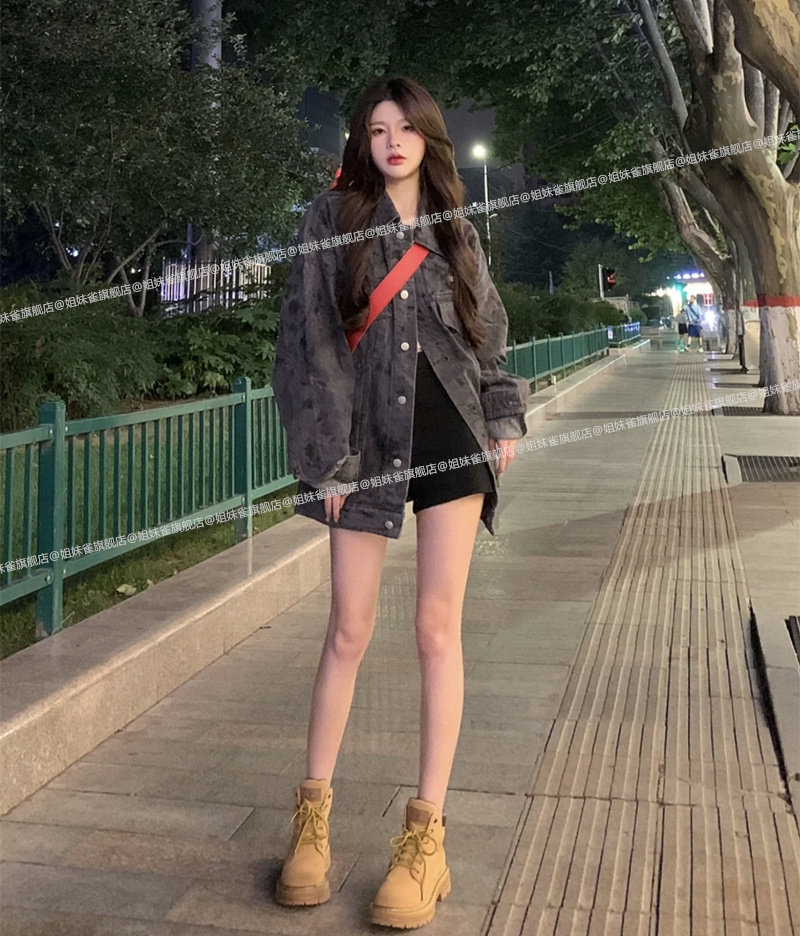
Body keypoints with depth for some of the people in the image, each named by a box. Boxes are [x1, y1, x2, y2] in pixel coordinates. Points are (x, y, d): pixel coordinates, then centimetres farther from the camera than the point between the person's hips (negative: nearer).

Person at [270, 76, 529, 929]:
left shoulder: (455, 231, 12)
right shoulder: (331, 221, 3)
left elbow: (488, 333, 18)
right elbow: (308, 341, -2)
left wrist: (504, 416, 4)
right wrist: (328, 456, -8)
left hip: (449, 436, 2)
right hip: (368, 437, -2)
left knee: (437, 627, -1)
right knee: (349, 630, 1)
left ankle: (425, 834, 7)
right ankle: (313, 813, 17)